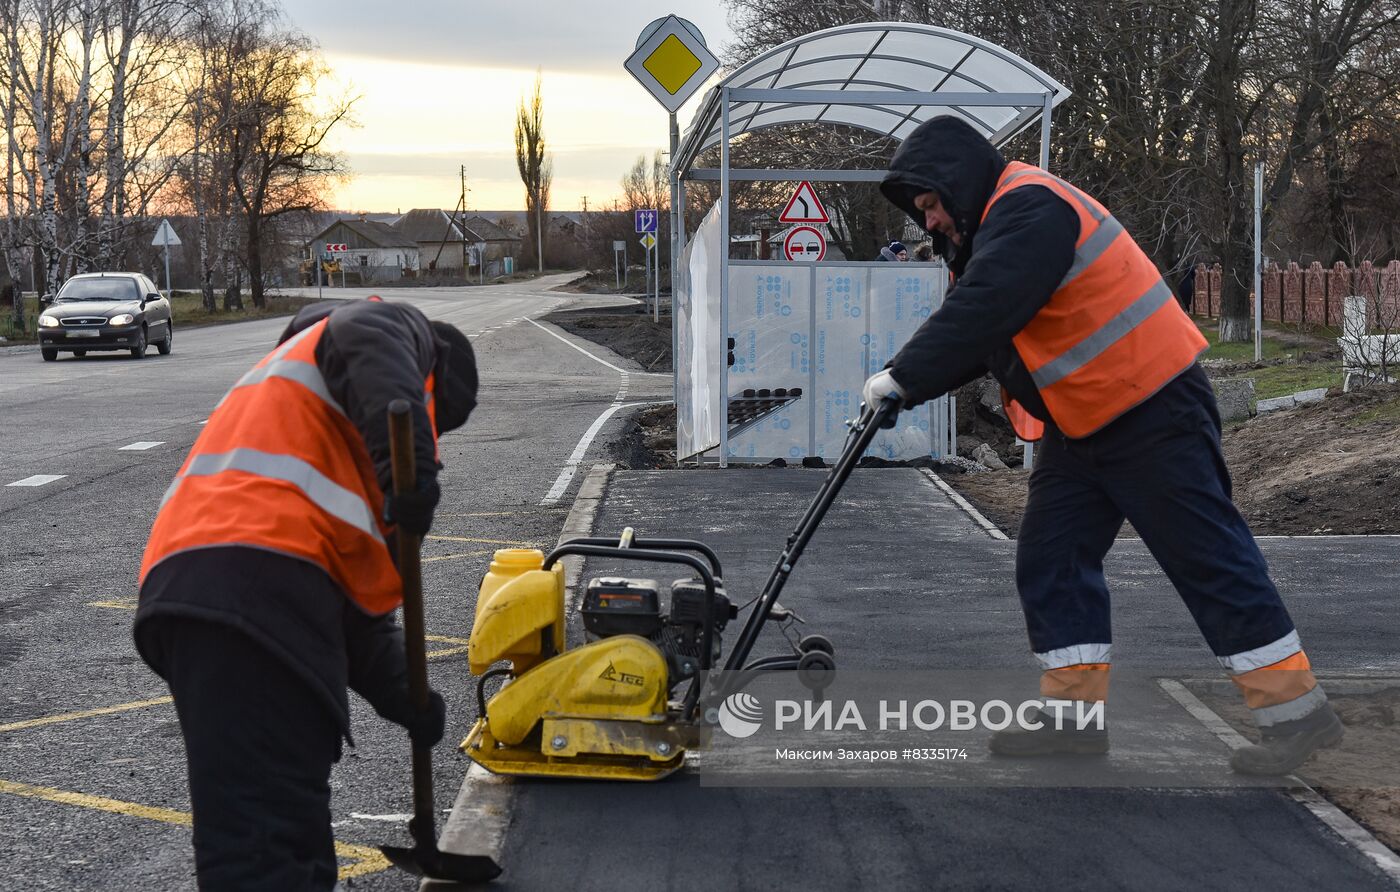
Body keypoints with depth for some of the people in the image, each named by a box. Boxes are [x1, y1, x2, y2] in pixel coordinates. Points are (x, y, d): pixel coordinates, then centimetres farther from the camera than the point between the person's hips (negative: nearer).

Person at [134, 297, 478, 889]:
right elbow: (365, 336, -11)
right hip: (260, 580, -9)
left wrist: (403, 697, 30)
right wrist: (410, 456, -25)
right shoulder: (406, 336, 18)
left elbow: (353, 591, 37)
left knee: (296, 839, 17)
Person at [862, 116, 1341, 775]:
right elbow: (976, 338, 13)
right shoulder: (995, 225, 15)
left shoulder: (1031, 208, -18)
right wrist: (902, 382, -1)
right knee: (1050, 559, 7)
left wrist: (904, 377, -23)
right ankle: (1075, 714, 12)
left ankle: (1295, 709, 2)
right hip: (1079, 426, 10)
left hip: (1154, 410, -10)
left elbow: (980, 314, -30)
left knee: (1207, 557, -6)